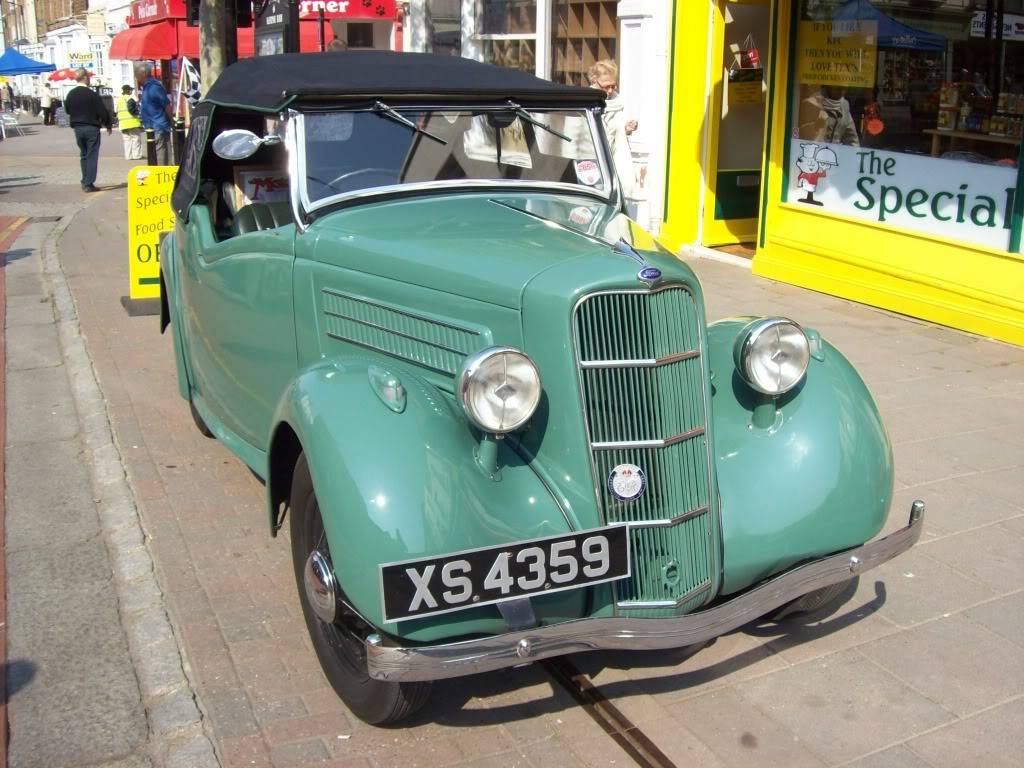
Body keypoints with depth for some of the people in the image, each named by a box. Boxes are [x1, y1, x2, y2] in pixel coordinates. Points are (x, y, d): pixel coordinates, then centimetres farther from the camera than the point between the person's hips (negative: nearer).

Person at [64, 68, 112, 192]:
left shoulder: (70, 94, 4)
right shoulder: (92, 94, -13)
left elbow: (67, 110, 13)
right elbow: (102, 112, -12)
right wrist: (108, 125, 2)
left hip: (77, 128, 6)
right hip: (91, 127, -5)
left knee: (83, 155, 17)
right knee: (92, 156, -1)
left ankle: (85, 182, 18)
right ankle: (89, 184, -5)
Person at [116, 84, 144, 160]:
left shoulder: (118, 100, 16)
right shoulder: (129, 99, -9)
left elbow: (115, 111, 17)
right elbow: (131, 108, -22)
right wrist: (136, 113, -7)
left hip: (123, 123, 7)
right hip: (132, 122, -7)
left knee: (127, 140, 9)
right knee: (136, 138, -1)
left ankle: (128, 156, 7)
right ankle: (137, 155, -4)